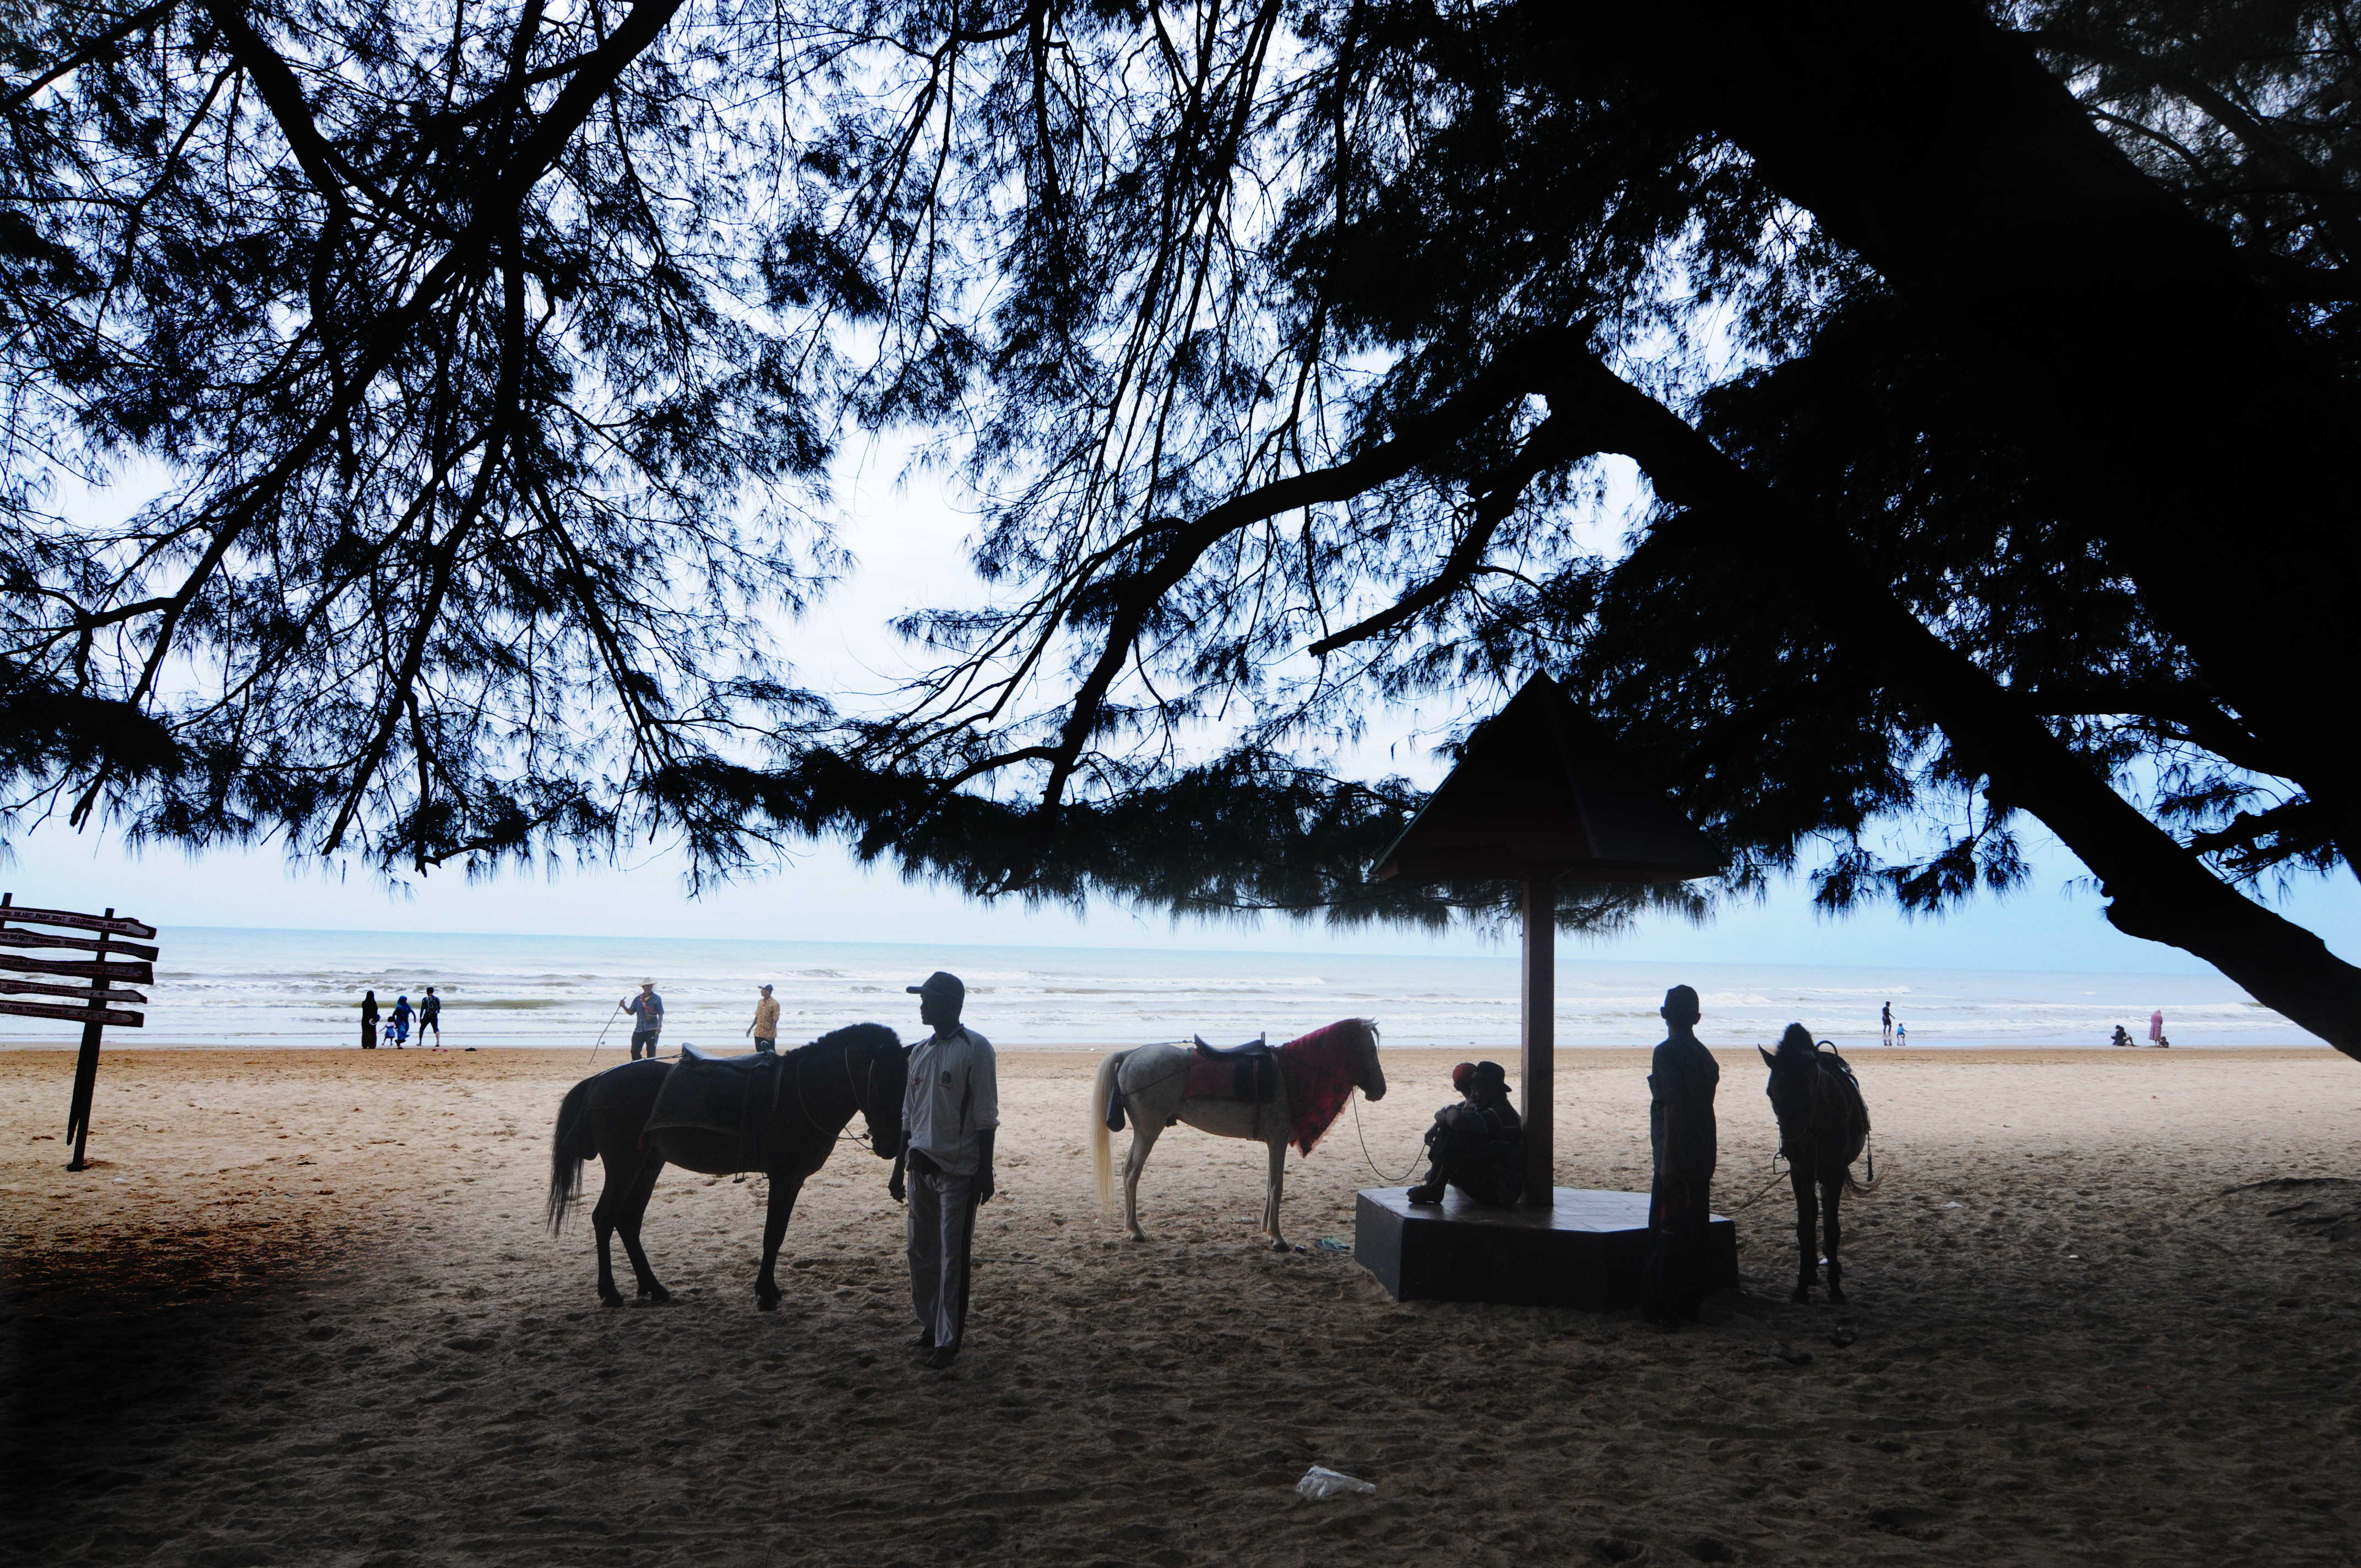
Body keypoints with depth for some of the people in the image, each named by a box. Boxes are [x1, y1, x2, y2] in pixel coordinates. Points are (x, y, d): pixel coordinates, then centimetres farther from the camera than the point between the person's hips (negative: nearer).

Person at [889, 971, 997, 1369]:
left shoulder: (975, 1049, -10)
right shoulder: (919, 1051, 10)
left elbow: (985, 1118, -11)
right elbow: (909, 1116, 15)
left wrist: (985, 1172, -14)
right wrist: (899, 1170, 15)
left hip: (958, 1170, -7)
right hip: (921, 1166, 7)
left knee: (953, 1257, -1)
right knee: (921, 1252, 14)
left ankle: (948, 1340, 7)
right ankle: (929, 1326, 28)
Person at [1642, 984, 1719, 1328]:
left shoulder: (1668, 1053, -14)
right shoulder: (1705, 1055, 10)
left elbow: (1674, 1107, -20)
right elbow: (1702, 1104, 15)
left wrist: (1667, 1160, -19)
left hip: (1676, 1160, -8)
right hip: (1703, 1159, 8)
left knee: (1666, 1234, -1)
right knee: (1694, 1232, 14)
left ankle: (1665, 1309, 2)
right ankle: (1690, 1304, 21)